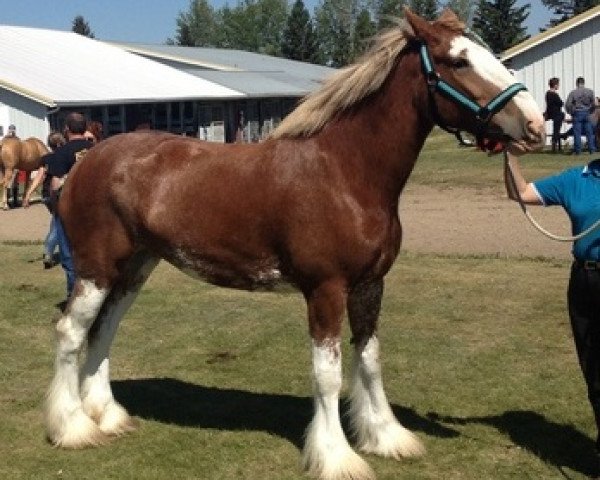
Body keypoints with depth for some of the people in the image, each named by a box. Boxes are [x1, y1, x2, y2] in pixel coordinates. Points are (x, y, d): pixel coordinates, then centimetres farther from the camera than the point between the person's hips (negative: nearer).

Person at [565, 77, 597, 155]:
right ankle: (592, 149, 9)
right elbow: (593, 103, 3)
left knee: (577, 133, 1)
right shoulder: (590, 92, 1)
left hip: (577, 114, -2)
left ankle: (578, 150, 0)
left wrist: (570, 112, 5)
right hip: (587, 113, 2)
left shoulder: (573, 93, -7)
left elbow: (568, 104, -10)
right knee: (589, 132, 8)